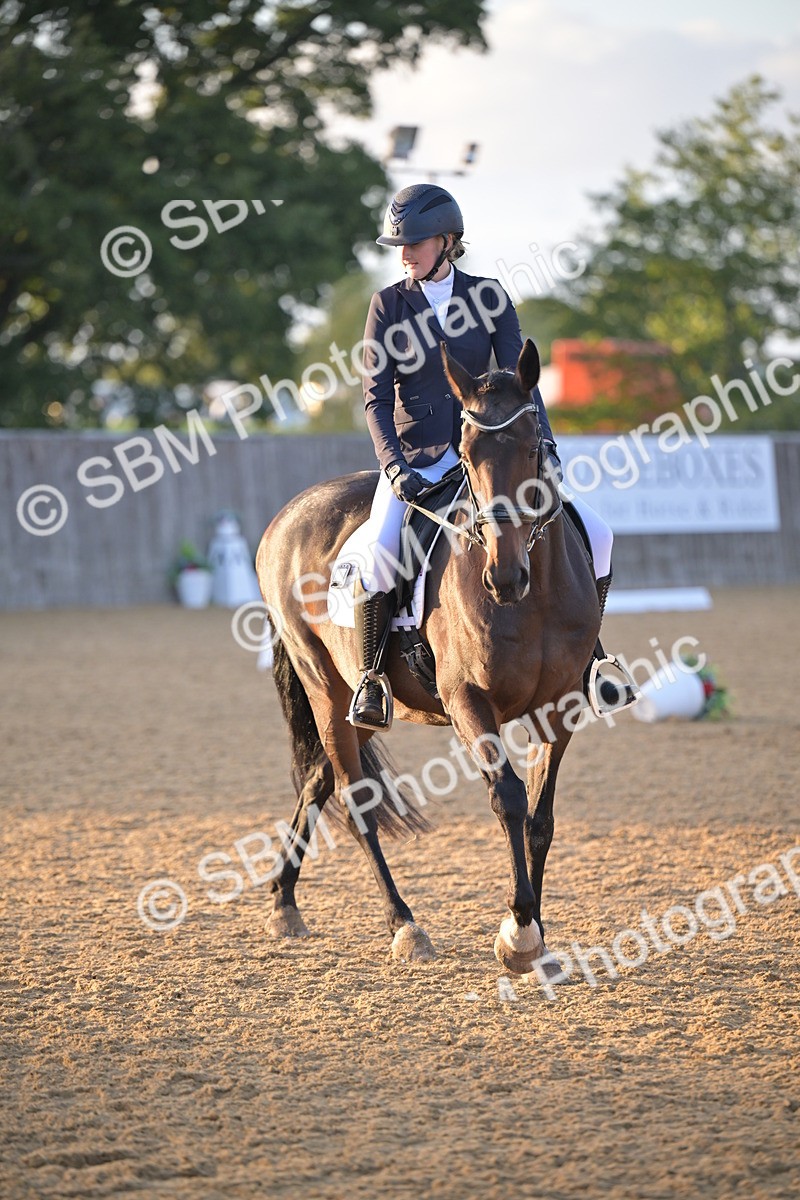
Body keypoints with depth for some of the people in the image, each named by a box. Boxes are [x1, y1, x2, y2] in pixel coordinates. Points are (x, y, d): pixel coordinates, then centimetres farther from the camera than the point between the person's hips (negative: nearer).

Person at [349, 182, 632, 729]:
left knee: (594, 534, -10)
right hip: (416, 456, -2)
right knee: (380, 552, -31)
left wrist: (544, 444, -16)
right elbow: (376, 397, -4)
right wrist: (394, 468, -18)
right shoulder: (389, 305, 0)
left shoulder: (488, 296, 4)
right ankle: (370, 674, -12)